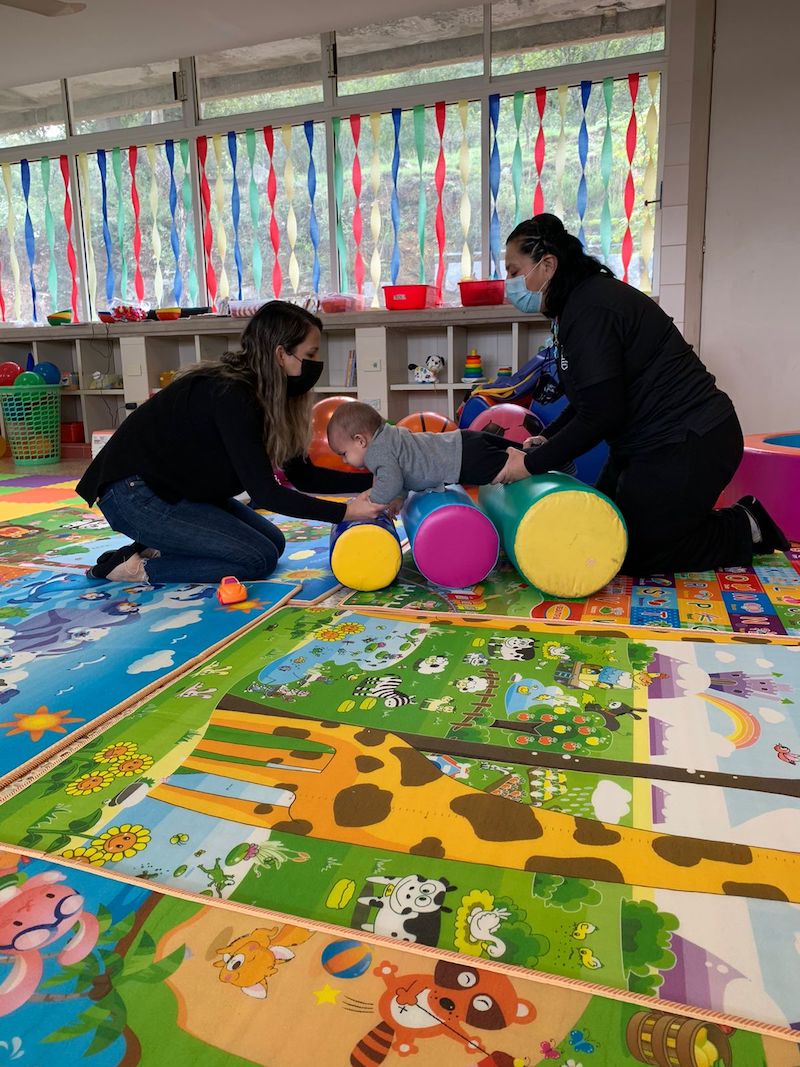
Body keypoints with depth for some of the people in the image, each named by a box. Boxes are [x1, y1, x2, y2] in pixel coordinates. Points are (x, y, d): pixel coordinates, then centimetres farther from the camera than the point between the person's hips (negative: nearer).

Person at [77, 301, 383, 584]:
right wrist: (345, 512, -26)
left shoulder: (258, 391, 0)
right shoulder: (230, 396, -27)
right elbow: (264, 492, -28)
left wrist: (370, 481, -2)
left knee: (273, 542, 7)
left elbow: (300, 472, 3)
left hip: (177, 488, 10)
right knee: (260, 558, -14)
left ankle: (154, 549, 5)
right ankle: (138, 567, -7)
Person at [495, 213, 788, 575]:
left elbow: (601, 414, -25)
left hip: (689, 446, -10)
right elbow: (590, 397, 16)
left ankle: (743, 531, 11)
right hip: (651, 442, 10)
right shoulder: (581, 301, 10)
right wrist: (547, 439, 6)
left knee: (629, 556, -2)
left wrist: (533, 463, -18)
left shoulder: (589, 310, -22)